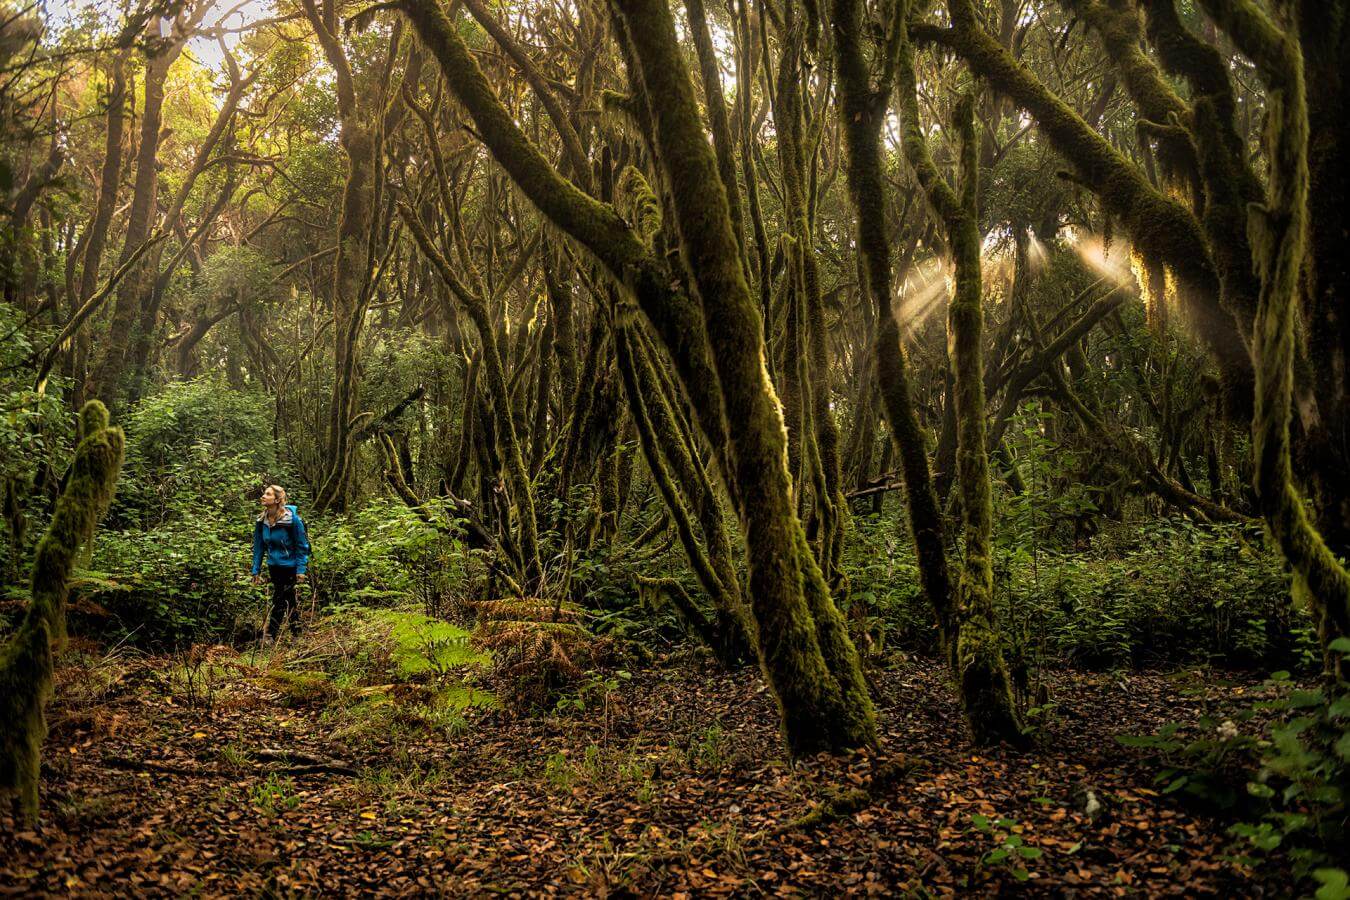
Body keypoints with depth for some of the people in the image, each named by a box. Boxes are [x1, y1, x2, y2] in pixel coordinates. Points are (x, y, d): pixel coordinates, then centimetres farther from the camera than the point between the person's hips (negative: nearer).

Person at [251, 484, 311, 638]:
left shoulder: (292, 519, -18)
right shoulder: (261, 520, -2)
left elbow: (302, 546, -12)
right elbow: (258, 546, 5)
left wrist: (301, 570, -15)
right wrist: (256, 570, 3)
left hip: (290, 566, -6)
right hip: (274, 566, 6)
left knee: (279, 601, -7)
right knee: (289, 600, 17)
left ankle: (271, 636, 0)